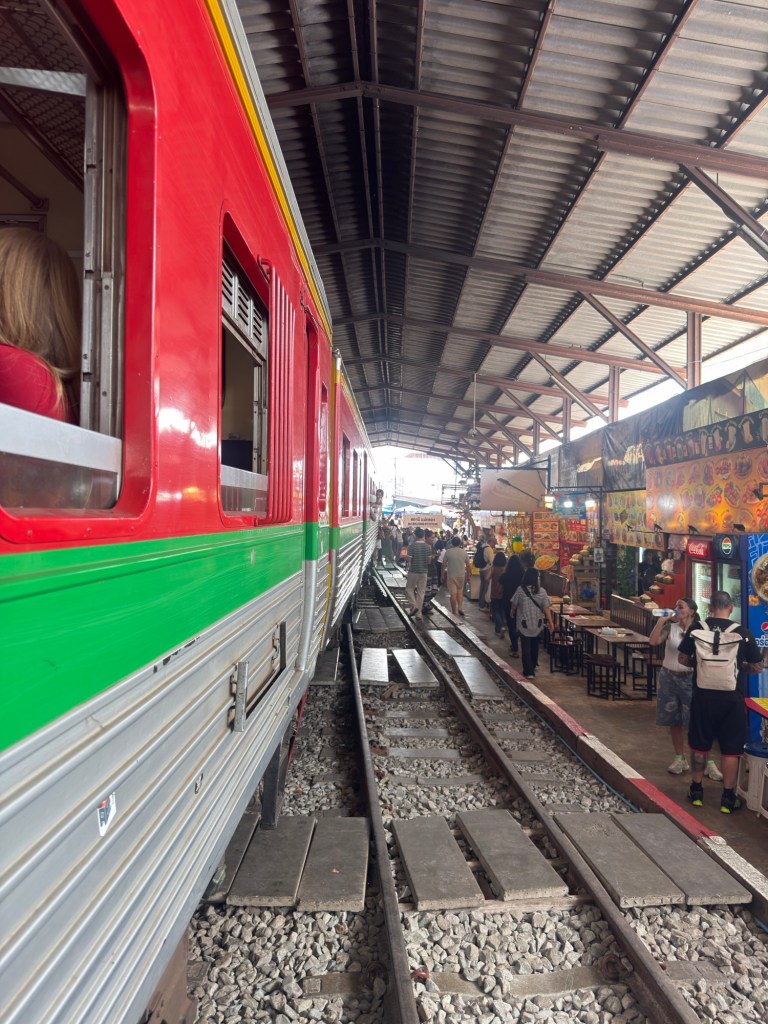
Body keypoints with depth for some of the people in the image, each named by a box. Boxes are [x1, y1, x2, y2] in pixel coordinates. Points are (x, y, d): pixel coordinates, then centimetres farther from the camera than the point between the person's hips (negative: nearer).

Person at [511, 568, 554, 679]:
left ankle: (529, 672, 0)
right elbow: (546, 608, -8)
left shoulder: (520, 590, -11)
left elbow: (514, 605, -2)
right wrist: (550, 621, -1)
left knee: (526, 648, 4)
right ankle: (533, 667, 38)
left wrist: (513, 614, 17)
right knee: (534, 646, 21)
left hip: (524, 624, -3)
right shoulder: (542, 591, -6)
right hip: (537, 624, 3)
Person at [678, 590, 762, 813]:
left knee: (699, 745, 14)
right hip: (731, 698, -1)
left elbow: (682, 658, 0)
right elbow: (758, 667, 0)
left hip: (703, 695, 1)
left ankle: (696, 791, 26)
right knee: (731, 749, 12)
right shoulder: (743, 633, -8)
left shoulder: (696, 629, -5)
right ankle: (728, 798, 21)